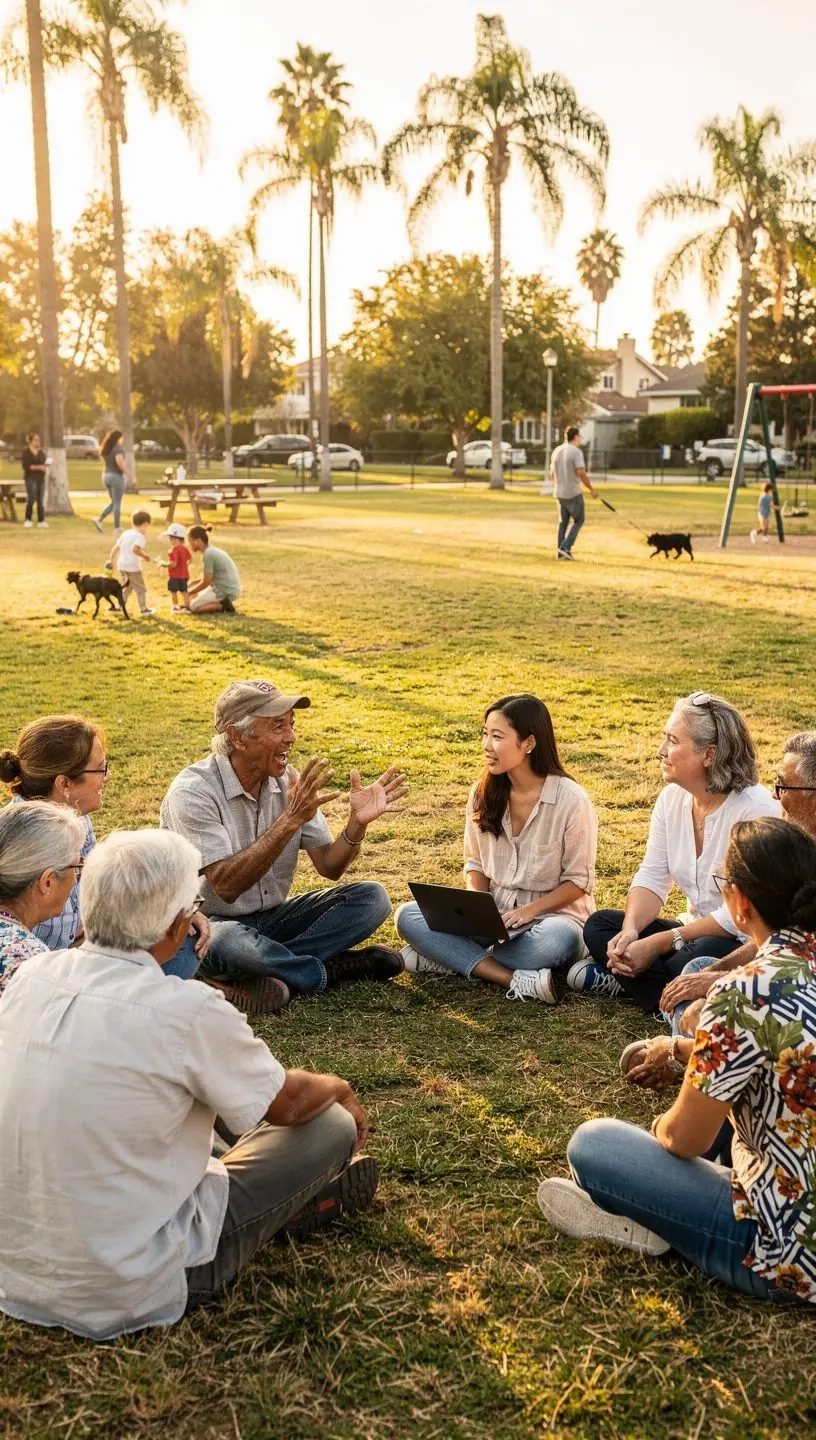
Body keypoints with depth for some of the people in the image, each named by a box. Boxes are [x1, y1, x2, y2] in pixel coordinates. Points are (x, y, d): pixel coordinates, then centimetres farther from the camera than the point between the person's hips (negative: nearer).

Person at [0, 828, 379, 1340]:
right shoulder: (188, 1011, -24)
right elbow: (289, 1103, -5)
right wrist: (341, 1089, 18)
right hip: (126, 1292, -6)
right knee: (332, 1124, 3)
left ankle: (288, 1198, 32)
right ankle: (301, 1200, 32)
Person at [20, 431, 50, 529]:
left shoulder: (41, 452, 14)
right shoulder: (26, 452, -3)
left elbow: (45, 463, 17)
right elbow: (25, 466, -11)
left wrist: (45, 467, -7)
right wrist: (38, 467, -18)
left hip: (41, 478, 5)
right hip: (31, 478, -5)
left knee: (41, 500, 2)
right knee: (31, 499, -11)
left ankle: (41, 521, 4)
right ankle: (28, 520, 1)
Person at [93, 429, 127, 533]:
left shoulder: (106, 449, 11)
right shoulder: (118, 448, -14)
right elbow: (119, 461, -27)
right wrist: (126, 472, -17)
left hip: (106, 475, 8)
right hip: (116, 476, -8)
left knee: (114, 503, 17)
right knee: (117, 504, 0)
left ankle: (99, 519, 4)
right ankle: (117, 528, 3)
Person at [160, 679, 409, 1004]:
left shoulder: (290, 780, -2)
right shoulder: (192, 791, -20)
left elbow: (329, 866, -1)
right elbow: (226, 886, -29)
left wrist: (357, 823, -22)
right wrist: (290, 820, -35)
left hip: (274, 917, 6)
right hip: (214, 923, -6)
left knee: (371, 898, -10)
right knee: (228, 942, -40)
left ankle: (275, 970, -22)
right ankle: (334, 970, -16)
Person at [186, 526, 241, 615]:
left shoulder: (208, 554, -17)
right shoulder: (213, 550, 12)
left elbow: (205, 582, -14)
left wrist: (190, 591, 1)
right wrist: (190, 585, 11)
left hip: (226, 590, -10)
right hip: (230, 588, 10)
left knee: (193, 606, -9)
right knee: (194, 597, 21)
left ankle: (223, 606, -11)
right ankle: (223, 603, 5)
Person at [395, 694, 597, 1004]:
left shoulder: (571, 800, -13)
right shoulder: (483, 793, 1)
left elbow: (579, 880, -8)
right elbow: (475, 863, 9)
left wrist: (530, 910, -21)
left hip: (551, 913, -4)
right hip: (493, 916, 4)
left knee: (559, 940, -41)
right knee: (407, 916, -18)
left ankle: (448, 959, -22)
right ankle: (516, 980, -29)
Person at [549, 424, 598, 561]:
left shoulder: (556, 451, 6)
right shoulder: (576, 452, -14)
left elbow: (552, 473, 12)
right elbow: (581, 473, -21)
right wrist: (592, 489, -13)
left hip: (559, 492, 6)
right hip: (573, 493, -6)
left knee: (563, 521, 15)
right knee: (579, 520, 6)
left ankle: (560, 552, 13)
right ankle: (565, 547, -6)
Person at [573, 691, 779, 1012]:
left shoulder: (755, 809, -21)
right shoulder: (672, 797, 0)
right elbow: (651, 877, 2)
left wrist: (659, 943, -23)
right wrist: (630, 930, -18)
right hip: (696, 932, 7)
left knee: (701, 958, -36)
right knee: (598, 926, -8)